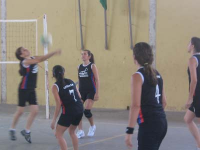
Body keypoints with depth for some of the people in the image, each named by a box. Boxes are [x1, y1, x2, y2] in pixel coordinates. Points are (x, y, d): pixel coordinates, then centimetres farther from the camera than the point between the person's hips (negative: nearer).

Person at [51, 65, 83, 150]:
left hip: (68, 111, -6)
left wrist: (54, 120, -6)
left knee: (58, 135, 5)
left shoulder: (55, 86, -4)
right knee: (72, 132, 26)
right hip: (80, 110, 6)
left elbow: (58, 105, -10)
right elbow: (79, 96, 11)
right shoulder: (71, 81, 12)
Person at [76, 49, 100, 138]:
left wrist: (97, 93, -13)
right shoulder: (79, 67, 9)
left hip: (91, 92, -5)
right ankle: (80, 131, 0)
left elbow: (97, 80, -7)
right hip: (81, 92, 5)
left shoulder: (92, 66, -5)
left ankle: (92, 126, 16)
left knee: (87, 110, -13)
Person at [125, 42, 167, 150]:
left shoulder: (137, 76, -10)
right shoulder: (157, 74, 12)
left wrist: (129, 131, -17)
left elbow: (135, 105, -17)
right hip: (162, 122, 8)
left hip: (148, 125, -8)